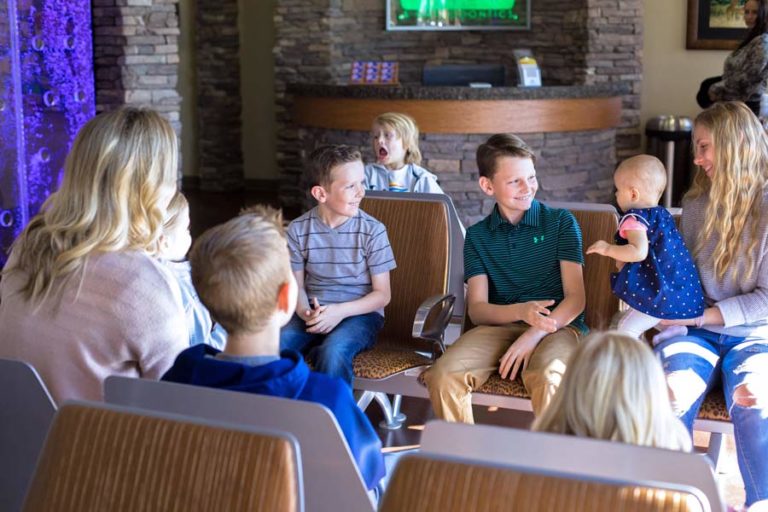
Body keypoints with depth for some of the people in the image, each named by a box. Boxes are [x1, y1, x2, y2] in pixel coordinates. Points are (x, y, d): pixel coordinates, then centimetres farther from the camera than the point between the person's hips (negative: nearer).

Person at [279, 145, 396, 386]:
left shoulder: (372, 230, -6)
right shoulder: (299, 230, 2)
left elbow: (382, 294, -3)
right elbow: (297, 285, 7)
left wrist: (340, 311, -17)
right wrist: (305, 312, -16)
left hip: (360, 312, -2)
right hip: (314, 313, 3)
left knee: (333, 352, -35)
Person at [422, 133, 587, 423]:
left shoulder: (561, 222, 6)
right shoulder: (478, 236, 12)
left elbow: (575, 298, -1)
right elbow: (476, 309, 4)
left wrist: (533, 335, -18)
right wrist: (521, 311, -18)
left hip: (559, 324, -2)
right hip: (500, 325, 2)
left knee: (546, 377, -37)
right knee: (443, 376, -27)